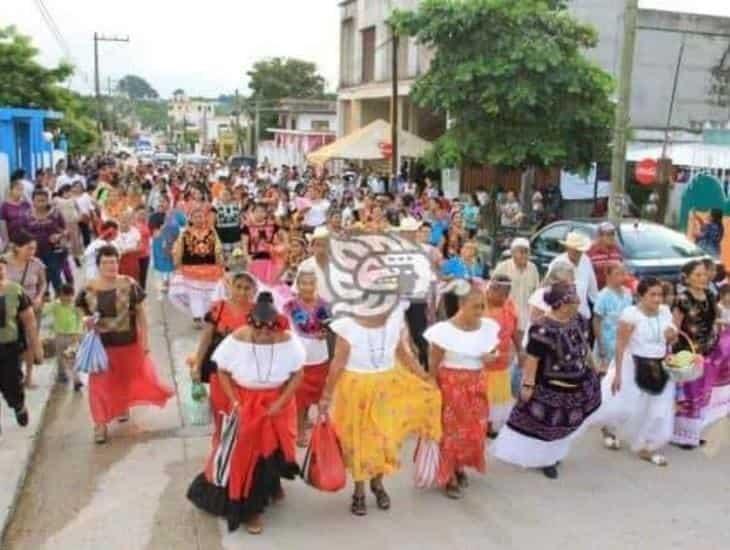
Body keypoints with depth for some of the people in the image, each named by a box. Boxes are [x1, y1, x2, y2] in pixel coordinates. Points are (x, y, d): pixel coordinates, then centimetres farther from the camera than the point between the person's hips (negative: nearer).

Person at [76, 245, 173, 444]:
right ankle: (100, 423, 15)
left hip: (128, 343, 0)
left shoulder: (129, 285, -10)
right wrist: (85, 322, -20)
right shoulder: (88, 290, -7)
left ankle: (123, 407, 47)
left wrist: (145, 340, -5)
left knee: (130, 378, 18)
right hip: (101, 345, 0)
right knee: (101, 383, 4)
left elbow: (141, 314, -4)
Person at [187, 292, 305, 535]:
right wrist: (234, 402, -14)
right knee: (245, 451, 1)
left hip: (278, 402, 1)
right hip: (245, 403, -1)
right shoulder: (236, 341, -21)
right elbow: (222, 372, -7)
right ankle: (249, 508, 18)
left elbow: (297, 375, -8)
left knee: (276, 445, 15)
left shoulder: (288, 341, -20)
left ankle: (273, 484, 49)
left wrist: (280, 403, -15)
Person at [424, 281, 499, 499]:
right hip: (451, 385, -5)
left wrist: (490, 357, -12)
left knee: (474, 429, 13)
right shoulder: (444, 330, -18)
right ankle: (449, 477, 20)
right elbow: (433, 365, -10)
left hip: (476, 386, 5)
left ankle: (460, 468, 35)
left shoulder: (488, 327, -4)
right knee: (451, 429, 5)